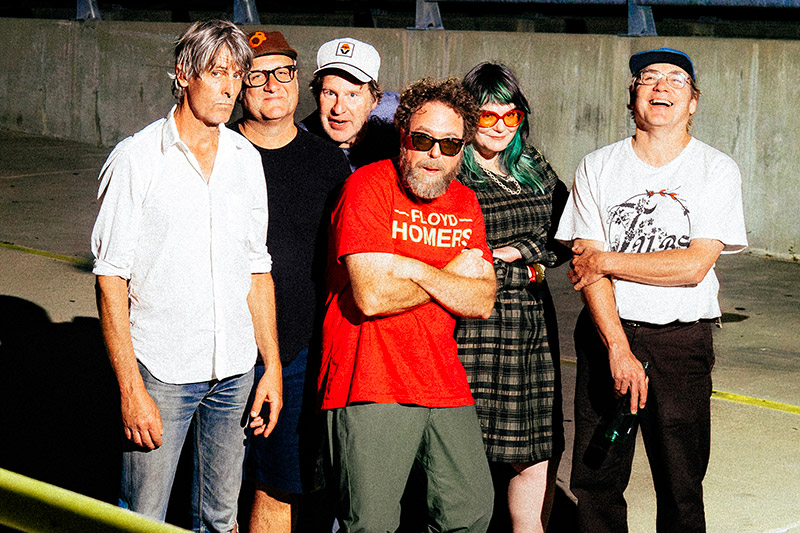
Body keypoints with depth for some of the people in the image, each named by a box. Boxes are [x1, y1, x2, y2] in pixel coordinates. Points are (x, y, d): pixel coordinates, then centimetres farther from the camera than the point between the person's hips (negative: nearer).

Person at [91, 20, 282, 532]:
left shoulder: (246, 159, 8)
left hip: (236, 372, 5)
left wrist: (272, 366, 8)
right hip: (161, 371, -4)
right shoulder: (137, 158, -7)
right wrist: (131, 389, -15)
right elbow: (111, 278, -9)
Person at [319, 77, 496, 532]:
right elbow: (371, 297, -18)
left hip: (445, 385, 6)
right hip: (371, 387, -6)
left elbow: (483, 302, 2)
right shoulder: (368, 187, -8)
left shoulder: (465, 202, 12)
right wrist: (452, 277, -4)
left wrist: (413, 269, -12)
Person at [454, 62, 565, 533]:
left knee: (538, 453, 6)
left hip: (533, 328, 6)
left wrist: (516, 252, -3)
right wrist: (526, 270, -7)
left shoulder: (535, 168, 15)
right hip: (472, 331, -5)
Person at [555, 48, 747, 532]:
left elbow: (694, 265, -10)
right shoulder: (598, 168, 4)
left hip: (682, 341, -1)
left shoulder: (717, 170, 0)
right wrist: (619, 349, -14)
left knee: (681, 488, 2)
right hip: (606, 332, 1)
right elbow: (588, 265, -4)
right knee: (596, 481, 5)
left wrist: (606, 260, -8)